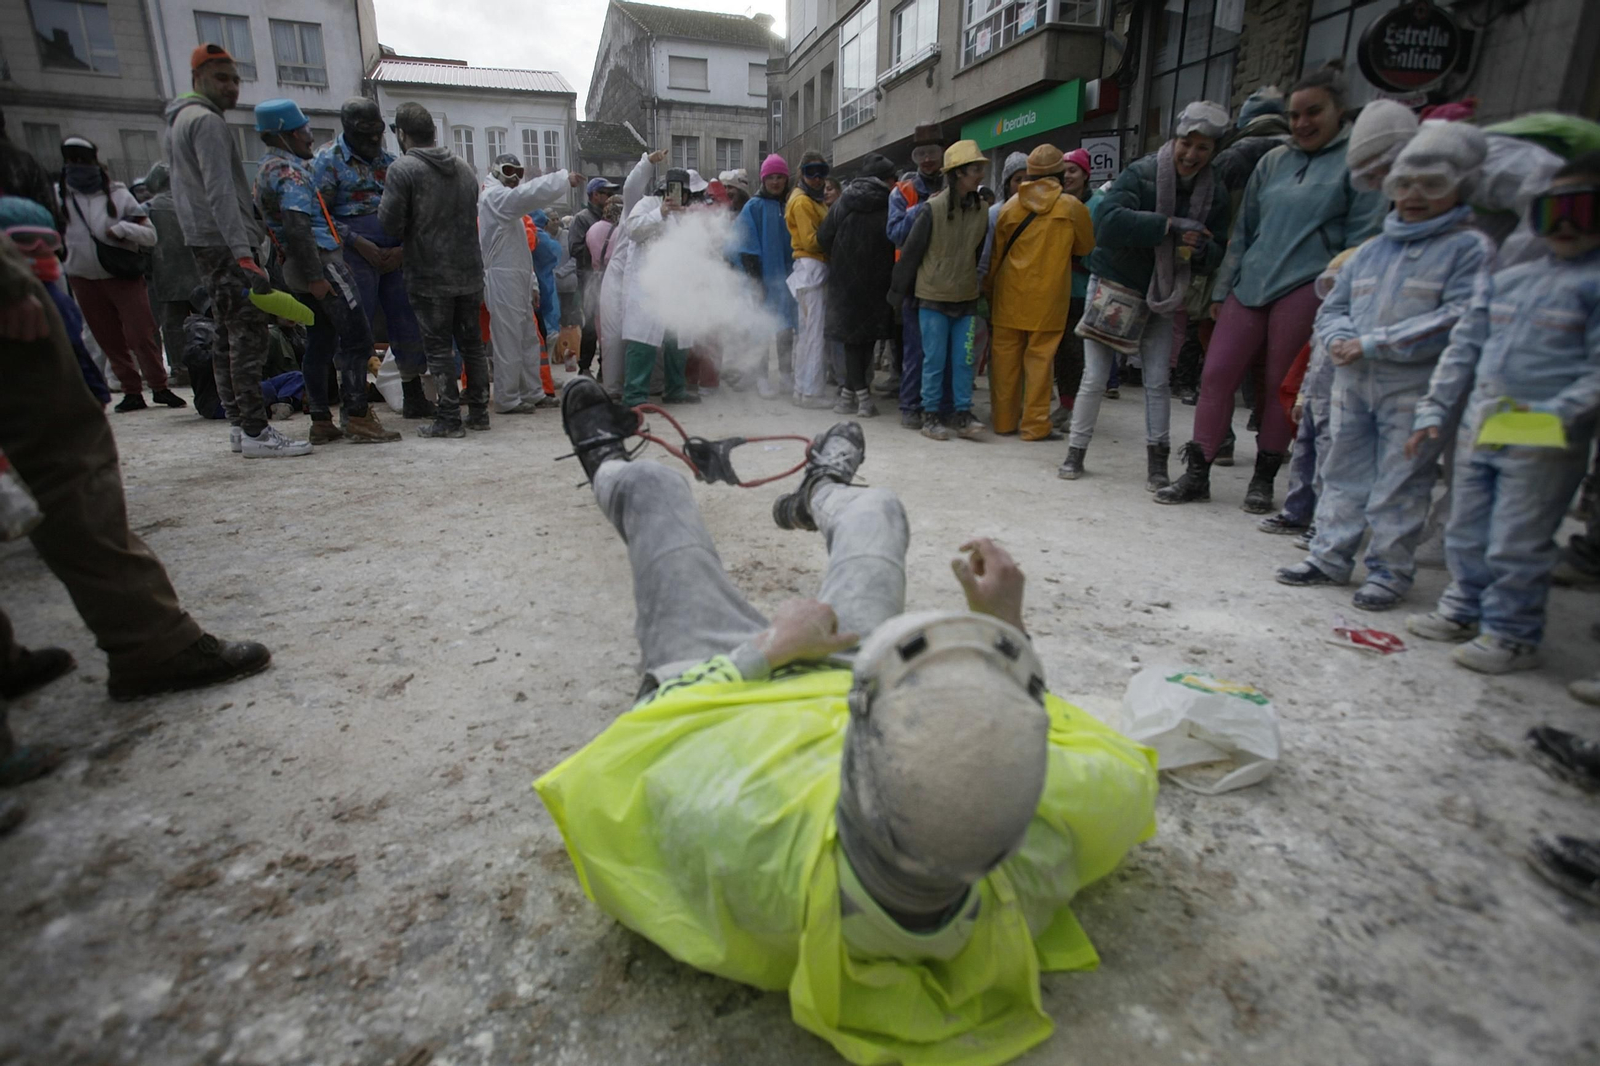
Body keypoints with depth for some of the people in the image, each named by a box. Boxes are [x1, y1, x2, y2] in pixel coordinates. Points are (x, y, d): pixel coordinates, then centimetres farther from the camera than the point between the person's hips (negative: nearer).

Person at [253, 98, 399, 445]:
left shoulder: (268, 167, 21)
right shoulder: (289, 170, -11)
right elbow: (297, 225, -21)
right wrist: (315, 276, -22)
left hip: (297, 271, 10)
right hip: (321, 262, -10)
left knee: (320, 341, 11)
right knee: (356, 337, -10)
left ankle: (321, 422, 13)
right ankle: (357, 418, -13)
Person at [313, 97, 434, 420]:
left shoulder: (387, 159, 16)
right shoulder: (328, 159, 1)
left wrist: (403, 248, 0)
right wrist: (359, 243, -15)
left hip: (395, 256, 5)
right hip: (355, 257, -5)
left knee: (408, 324, 7)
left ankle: (414, 398, 19)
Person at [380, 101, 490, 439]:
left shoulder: (402, 168, -9)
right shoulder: (463, 167, 9)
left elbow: (390, 224, -10)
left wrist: (407, 239, 9)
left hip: (430, 276, -5)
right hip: (470, 272, 5)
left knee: (439, 349, 0)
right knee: (472, 343, 12)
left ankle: (449, 419, 2)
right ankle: (478, 412, 16)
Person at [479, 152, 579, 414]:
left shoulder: (507, 201, 25)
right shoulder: (494, 196, -7)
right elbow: (530, 194, -26)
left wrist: (532, 283, 19)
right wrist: (565, 179, -25)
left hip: (517, 281, 10)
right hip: (503, 280, -10)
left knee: (529, 339, 12)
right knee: (509, 343, -8)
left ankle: (531, 393, 18)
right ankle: (508, 400, -3)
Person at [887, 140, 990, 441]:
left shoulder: (981, 210, 4)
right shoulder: (933, 208, -10)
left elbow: (977, 253, 13)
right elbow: (911, 251, -5)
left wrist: (977, 286, 15)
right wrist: (898, 291, -1)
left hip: (966, 298, 4)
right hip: (933, 297, -4)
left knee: (964, 360, 4)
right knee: (934, 359, 1)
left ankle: (962, 414, 13)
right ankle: (930, 415, 12)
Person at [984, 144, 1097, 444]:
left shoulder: (1011, 205, 3)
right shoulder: (1072, 207, -1)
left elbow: (995, 253, 7)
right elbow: (1086, 247, 12)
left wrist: (989, 289, 17)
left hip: (1010, 295, 2)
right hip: (1048, 295, -2)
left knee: (1006, 355, 8)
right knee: (1040, 357, 2)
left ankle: (1004, 420, 14)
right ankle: (1035, 425, 3)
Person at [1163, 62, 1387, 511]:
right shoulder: (1273, 161, 18)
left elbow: (1362, 239, -1)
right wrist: (1222, 290, 15)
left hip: (1306, 287, -4)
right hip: (1250, 285, 5)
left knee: (1281, 385, 0)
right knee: (1217, 373, -2)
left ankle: (1264, 478, 14)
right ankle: (1196, 473, 5)